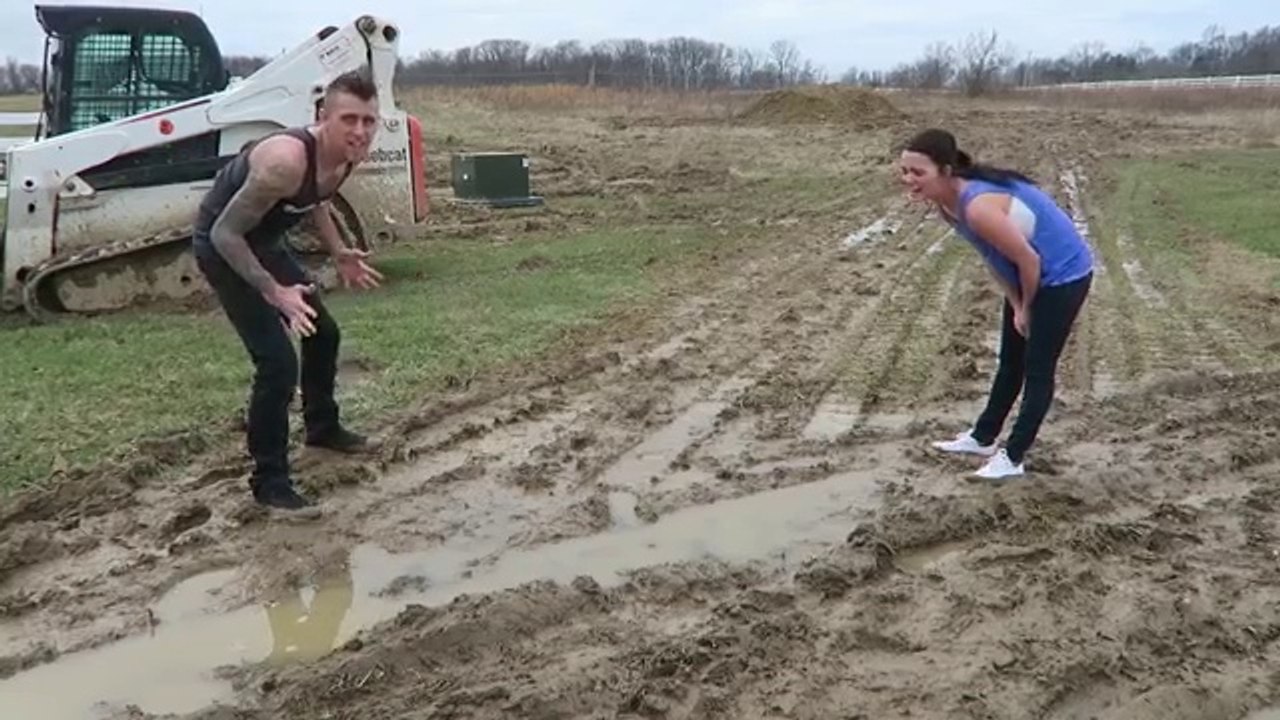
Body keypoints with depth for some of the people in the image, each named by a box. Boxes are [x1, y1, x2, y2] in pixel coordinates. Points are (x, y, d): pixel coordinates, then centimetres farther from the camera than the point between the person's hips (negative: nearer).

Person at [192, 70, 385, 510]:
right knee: (277, 361, -16)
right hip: (223, 246, -9)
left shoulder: (351, 154, -11)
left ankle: (322, 427, 45)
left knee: (322, 331, 20)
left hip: (266, 241, 9)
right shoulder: (286, 160, -37)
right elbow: (224, 233, -31)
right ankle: (269, 480, 0)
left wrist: (338, 253, 3)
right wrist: (274, 293, -34)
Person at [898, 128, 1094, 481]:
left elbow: (1029, 259, -28)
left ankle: (1013, 457, 12)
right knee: (1010, 361, 20)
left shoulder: (978, 207, -37)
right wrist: (1016, 306, 1)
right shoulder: (946, 203, -9)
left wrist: (1027, 307, -11)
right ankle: (983, 437, 34)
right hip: (1029, 276, 9)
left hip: (1063, 276, -9)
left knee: (1038, 369, 2)